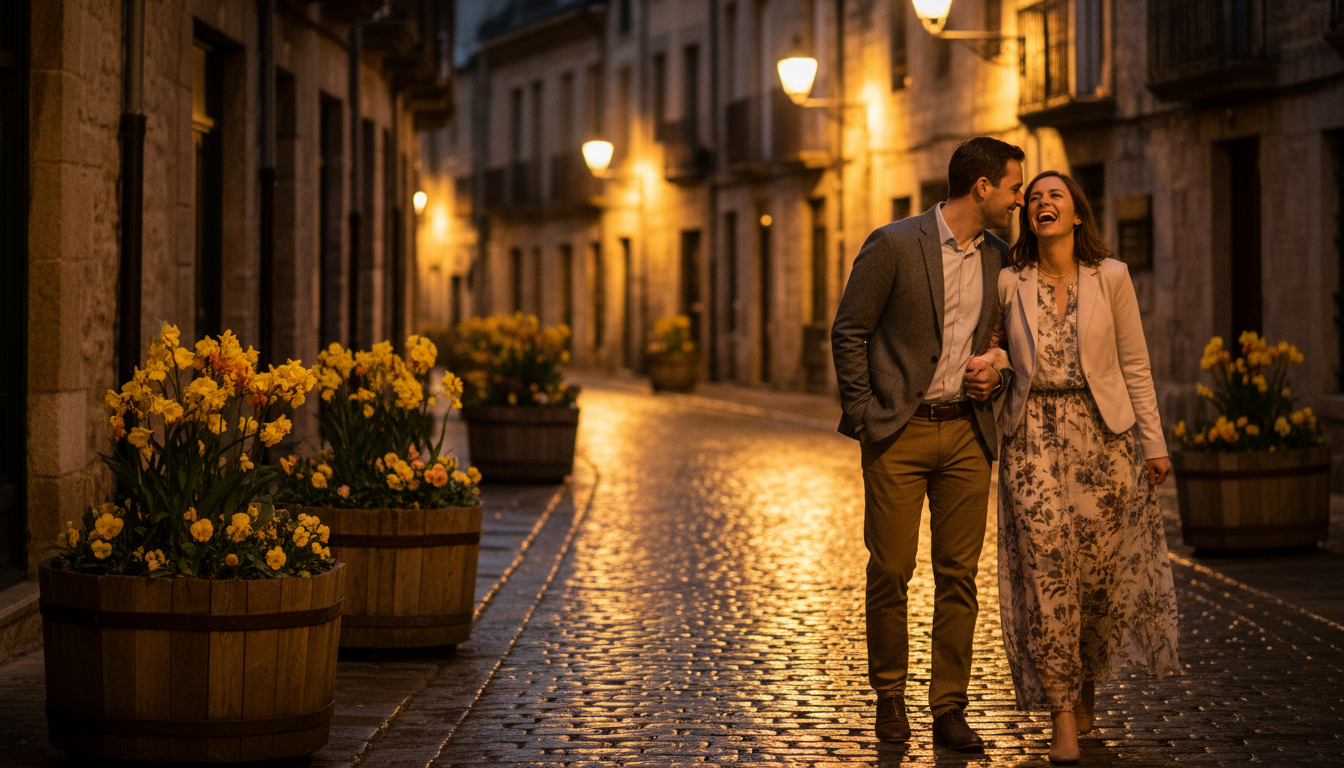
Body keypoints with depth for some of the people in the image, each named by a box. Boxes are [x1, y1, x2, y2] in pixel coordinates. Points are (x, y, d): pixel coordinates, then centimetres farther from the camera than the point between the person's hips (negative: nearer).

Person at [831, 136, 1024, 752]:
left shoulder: (997, 257, 10)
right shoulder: (894, 245, -8)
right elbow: (848, 333, -5)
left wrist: (996, 373, 2)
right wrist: (862, 418, -7)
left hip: (966, 434, 5)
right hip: (899, 430, -5)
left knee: (959, 575, 3)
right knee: (890, 569, -2)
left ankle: (949, 709, 8)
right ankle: (889, 694, 16)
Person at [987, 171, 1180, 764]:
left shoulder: (1110, 277, 2)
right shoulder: (1009, 284, 3)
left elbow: (1135, 365, 4)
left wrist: (1154, 442, 2)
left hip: (1102, 432, 1)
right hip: (1034, 434, 0)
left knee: (1102, 570, 4)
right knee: (1046, 570, -8)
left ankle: (1087, 685, 28)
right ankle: (1061, 713, -3)